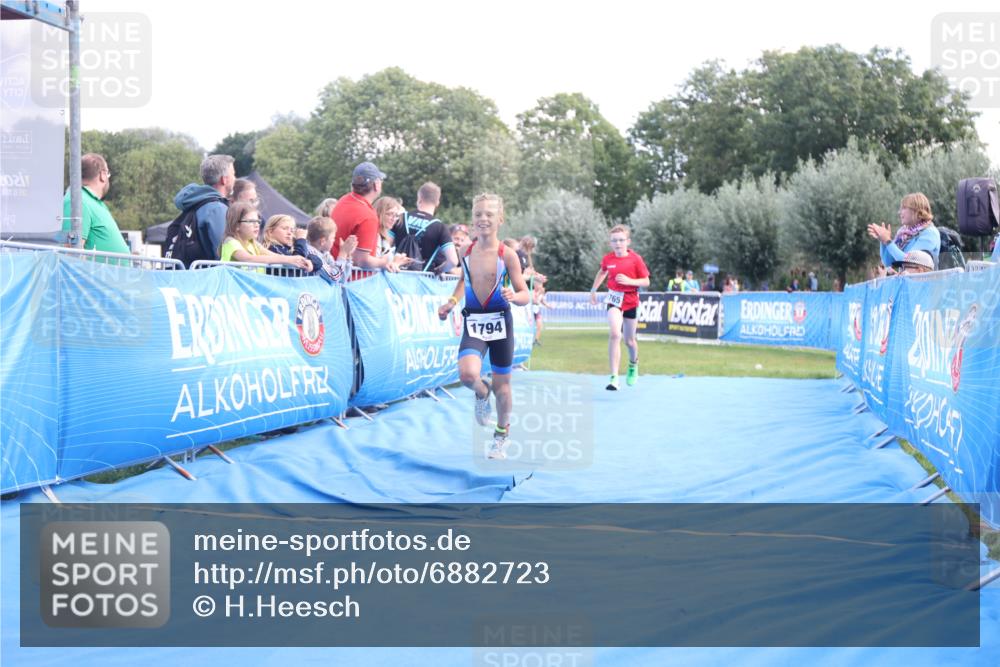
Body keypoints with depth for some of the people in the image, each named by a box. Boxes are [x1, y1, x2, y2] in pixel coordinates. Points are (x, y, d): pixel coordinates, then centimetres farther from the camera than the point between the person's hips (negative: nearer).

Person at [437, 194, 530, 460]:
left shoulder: (507, 255, -10)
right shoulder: (467, 251, 0)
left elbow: (526, 295, -7)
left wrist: (514, 296, -29)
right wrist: (451, 303, 8)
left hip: (500, 322, -1)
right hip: (473, 322, 2)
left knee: (502, 384, 9)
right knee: (467, 374, -23)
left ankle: (502, 434, 31)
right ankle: (482, 394, 13)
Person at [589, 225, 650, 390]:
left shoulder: (635, 259, -10)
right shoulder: (608, 259, -2)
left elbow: (646, 282, -7)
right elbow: (602, 272, 21)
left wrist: (630, 281, -23)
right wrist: (594, 289, 19)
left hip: (630, 301, 0)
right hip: (614, 299, 0)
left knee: (629, 340, 12)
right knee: (614, 334, -22)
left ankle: (633, 365, 47)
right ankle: (614, 377, -24)